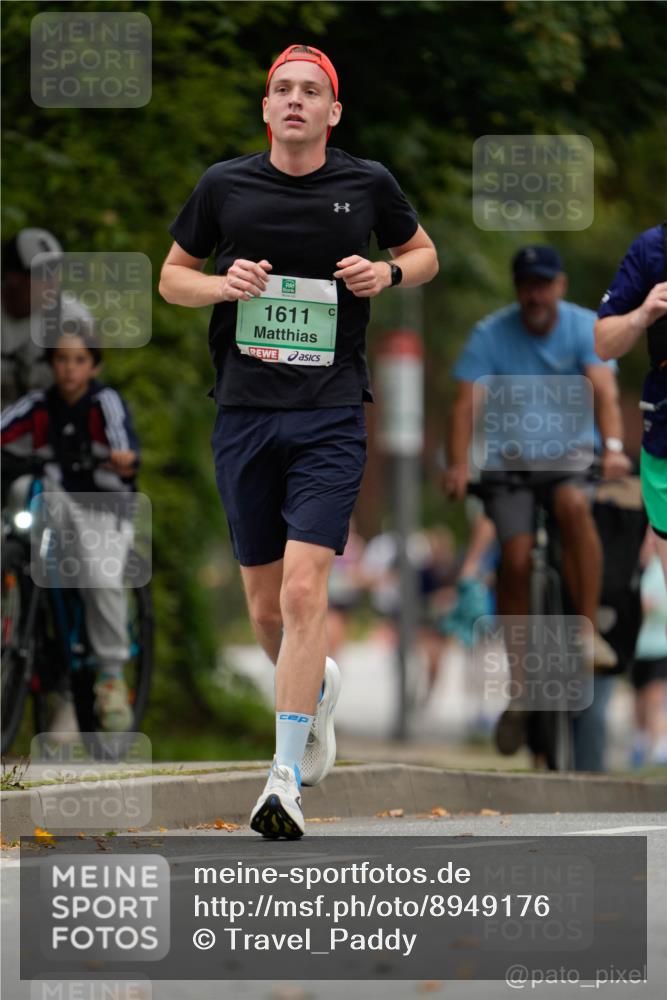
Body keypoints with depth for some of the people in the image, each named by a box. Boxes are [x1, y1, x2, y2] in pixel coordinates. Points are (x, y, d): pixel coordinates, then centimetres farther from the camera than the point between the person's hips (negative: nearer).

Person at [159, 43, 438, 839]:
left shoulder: (367, 185, 2)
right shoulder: (224, 186, 4)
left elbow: (422, 250, 19)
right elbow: (172, 277, 14)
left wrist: (389, 273, -3)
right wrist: (222, 285, -7)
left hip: (331, 416, -2)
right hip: (243, 412, 2)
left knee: (304, 592, -16)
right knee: (265, 605, 9)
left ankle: (287, 780, -15)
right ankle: (317, 686, 43)